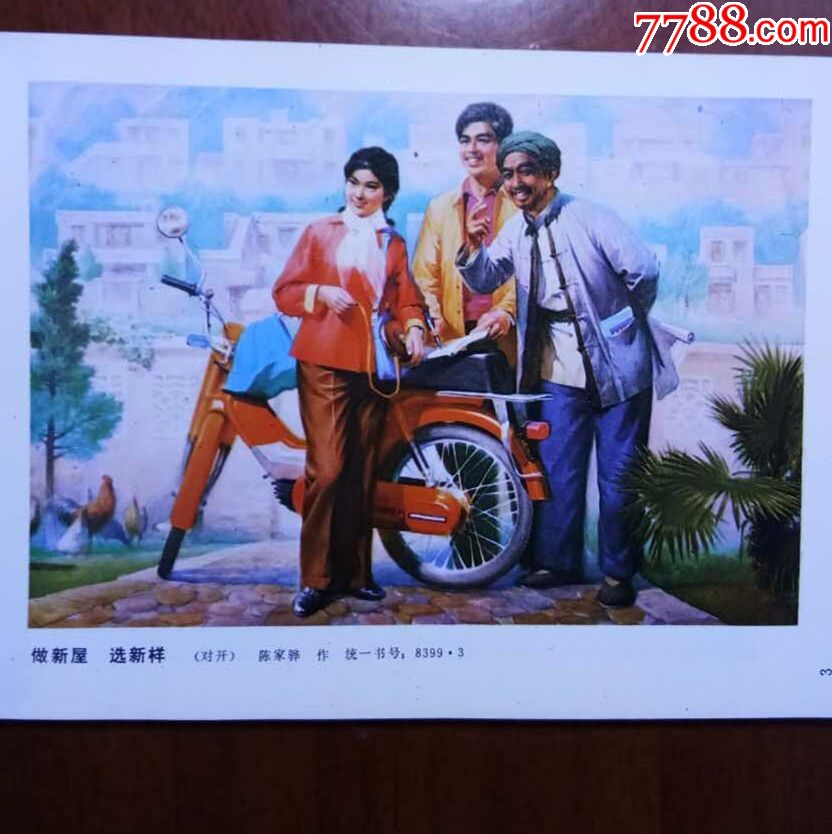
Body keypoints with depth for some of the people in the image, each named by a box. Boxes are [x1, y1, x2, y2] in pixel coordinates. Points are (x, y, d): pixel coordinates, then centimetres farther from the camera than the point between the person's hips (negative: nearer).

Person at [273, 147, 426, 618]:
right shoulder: (320, 232, 8)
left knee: (362, 474, 8)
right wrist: (321, 292, -15)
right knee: (327, 471, -11)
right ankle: (316, 579, -3)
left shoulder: (394, 244, 17)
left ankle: (354, 572, 18)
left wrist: (414, 328, -8)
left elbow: (405, 298, 12)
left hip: (373, 367, 4)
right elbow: (285, 292, 4)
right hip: (324, 364, -4)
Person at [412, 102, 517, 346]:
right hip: (453, 337, 2)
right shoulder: (440, 207, 14)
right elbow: (425, 273, 10)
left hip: (508, 338, -2)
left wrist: (508, 312, -17)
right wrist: (433, 320, -6)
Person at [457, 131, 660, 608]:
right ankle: (557, 561, 25)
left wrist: (624, 323, -4)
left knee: (617, 473, 3)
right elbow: (484, 281, 11)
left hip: (616, 364, -5)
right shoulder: (516, 231, 6)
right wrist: (474, 248, -9)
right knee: (558, 469, 10)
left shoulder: (589, 217, -13)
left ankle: (618, 572, 17)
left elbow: (644, 271, -18)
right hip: (560, 369, 5)